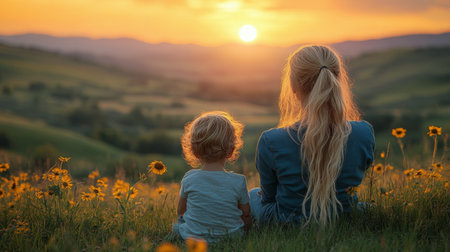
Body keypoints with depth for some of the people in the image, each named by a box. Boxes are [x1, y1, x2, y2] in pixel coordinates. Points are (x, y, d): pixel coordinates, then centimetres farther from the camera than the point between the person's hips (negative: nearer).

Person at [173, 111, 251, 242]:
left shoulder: (189, 179, -11)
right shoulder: (238, 182, -14)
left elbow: (181, 211, 6)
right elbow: (246, 216, -2)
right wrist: (244, 230, 19)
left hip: (193, 236, 2)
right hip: (232, 235, -1)